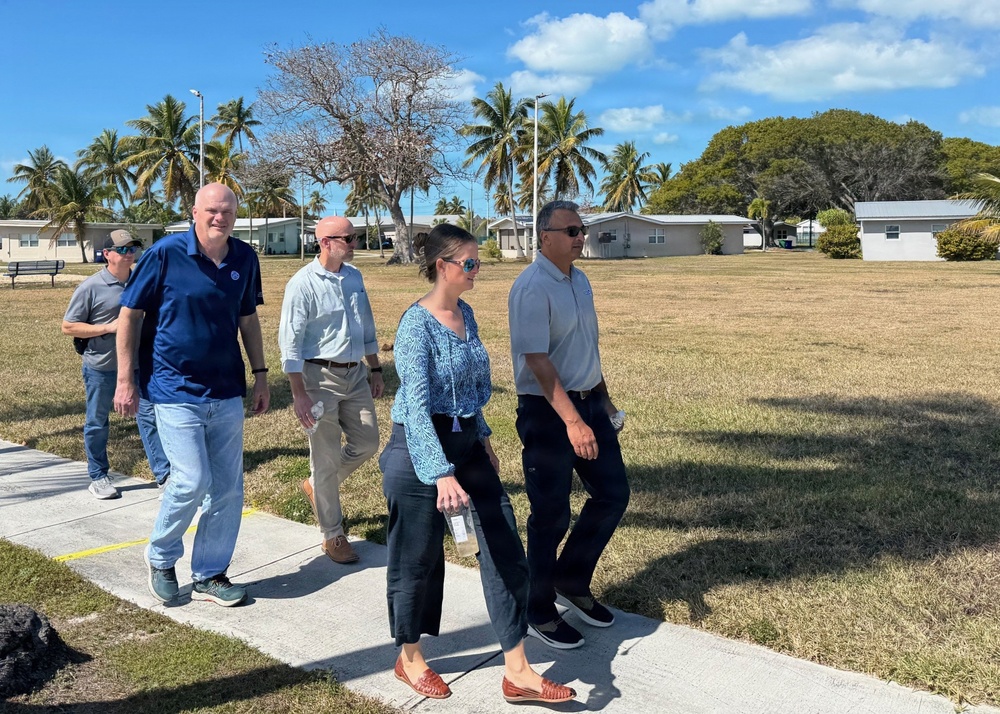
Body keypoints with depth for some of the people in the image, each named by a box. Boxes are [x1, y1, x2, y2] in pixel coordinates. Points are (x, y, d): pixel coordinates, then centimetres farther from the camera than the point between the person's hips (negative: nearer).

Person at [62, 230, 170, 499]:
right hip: (101, 368, -3)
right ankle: (98, 477, 24)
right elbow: (68, 327, -10)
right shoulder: (90, 287, -12)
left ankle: (163, 473, 3)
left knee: (149, 415, -1)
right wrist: (109, 327, -20)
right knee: (97, 422, 10)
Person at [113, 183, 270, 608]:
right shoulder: (165, 254, -9)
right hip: (176, 391, -5)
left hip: (226, 393, 5)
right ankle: (160, 558, 19)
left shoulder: (244, 259, 3)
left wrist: (260, 375, 11)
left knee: (228, 488, 7)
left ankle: (209, 576, 23)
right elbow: (130, 314, -5)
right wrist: (125, 379, -7)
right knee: (192, 481, -10)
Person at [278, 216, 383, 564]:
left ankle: (317, 485, 36)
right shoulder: (303, 283, -13)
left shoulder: (354, 277, 8)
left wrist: (375, 370, 18)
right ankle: (333, 535, 16)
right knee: (326, 456, 2)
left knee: (366, 443, 11)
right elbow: (290, 342, -14)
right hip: (320, 376, -7)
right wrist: (299, 394, -17)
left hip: (355, 374, 7)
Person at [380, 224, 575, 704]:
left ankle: (517, 672, 13)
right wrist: (442, 474, -32)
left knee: (505, 551, 4)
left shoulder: (465, 314, 7)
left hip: (467, 444, 8)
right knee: (418, 558, 9)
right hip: (422, 449, -7)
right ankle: (409, 659, 33)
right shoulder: (417, 323, -17)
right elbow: (416, 404, -25)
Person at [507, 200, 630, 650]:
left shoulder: (580, 280, 11)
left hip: (588, 402, 9)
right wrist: (572, 421, -29)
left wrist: (603, 398, 23)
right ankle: (539, 614, 21)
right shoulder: (532, 288, -17)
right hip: (547, 411, -8)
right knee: (551, 515, 2)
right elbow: (537, 360, -24)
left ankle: (572, 584, 31)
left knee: (613, 494, 12)